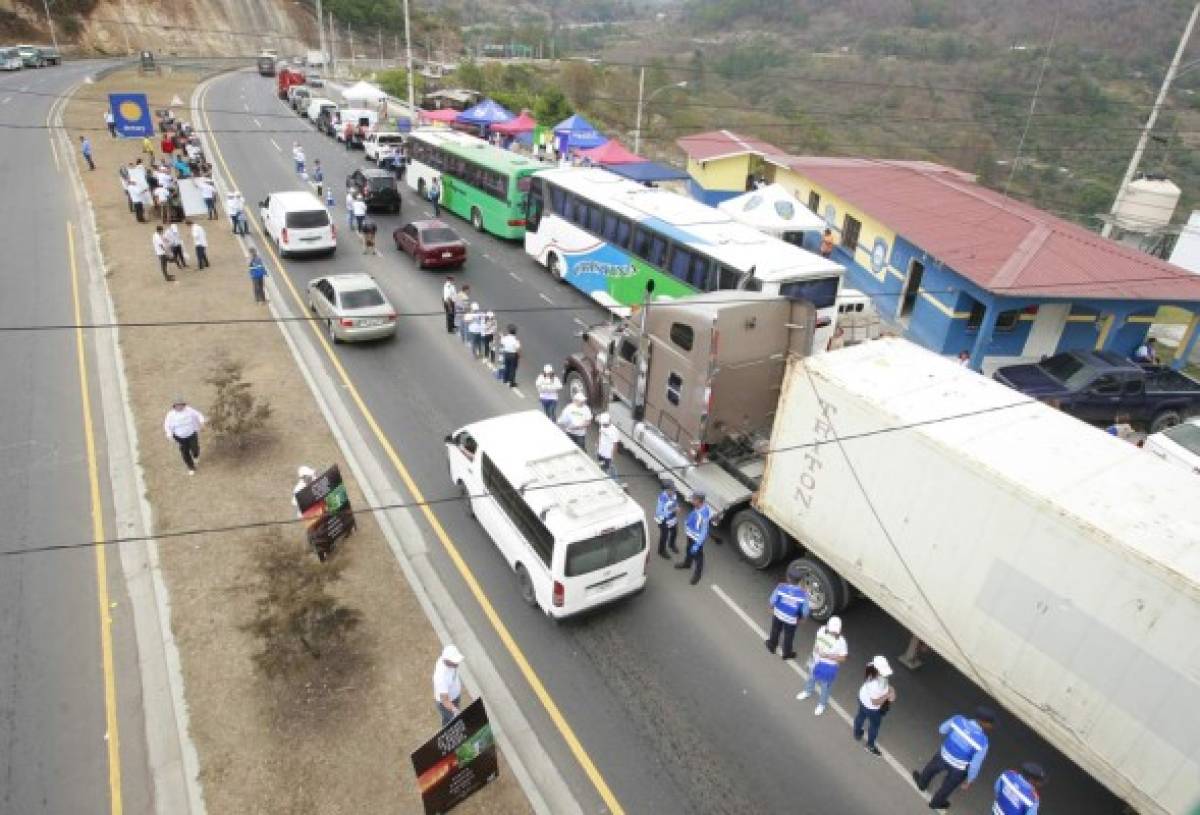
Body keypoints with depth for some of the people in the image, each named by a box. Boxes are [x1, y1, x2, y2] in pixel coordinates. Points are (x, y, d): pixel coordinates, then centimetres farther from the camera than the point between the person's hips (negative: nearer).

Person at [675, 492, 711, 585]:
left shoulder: (702, 515, -40)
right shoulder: (698, 507, -14)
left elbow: (703, 532, -30)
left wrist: (697, 544, -23)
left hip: (697, 538, -8)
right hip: (691, 534, 8)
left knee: (697, 555, 16)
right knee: (689, 550, 32)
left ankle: (697, 573, 40)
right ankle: (687, 563, 59)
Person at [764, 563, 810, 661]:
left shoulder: (781, 588, -28)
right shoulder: (803, 594, -29)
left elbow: (772, 602, -14)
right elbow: (805, 611, -16)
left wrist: (771, 609, 8)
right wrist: (801, 619, 5)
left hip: (778, 615, 1)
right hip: (791, 619, -1)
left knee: (775, 631, 29)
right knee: (788, 636, 25)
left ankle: (772, 647, 53)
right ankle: (787, 654, 48)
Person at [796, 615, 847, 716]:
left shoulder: (841, 641, -31)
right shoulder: (822, 630, -19)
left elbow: (843, 658, -22)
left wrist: (828, 656, -30)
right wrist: (815, 648, -13)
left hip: (828, 666, -5)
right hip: (816, 660, 5)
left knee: (825, 685, 19)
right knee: (811, 677, 31)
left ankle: (822, 704, 46)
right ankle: (808, 692, 61)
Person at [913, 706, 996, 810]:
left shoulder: (958, 720, -21)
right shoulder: (982, 742, -29)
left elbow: (942, 729, -1)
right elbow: (975, 764, -19)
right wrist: (970, 780, -1)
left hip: (943, 756, 2)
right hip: (959, 769, -2)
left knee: (931, 767, 36)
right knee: (948, 785, 30)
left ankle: (922, 782, 63)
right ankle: (936, 802, 56)